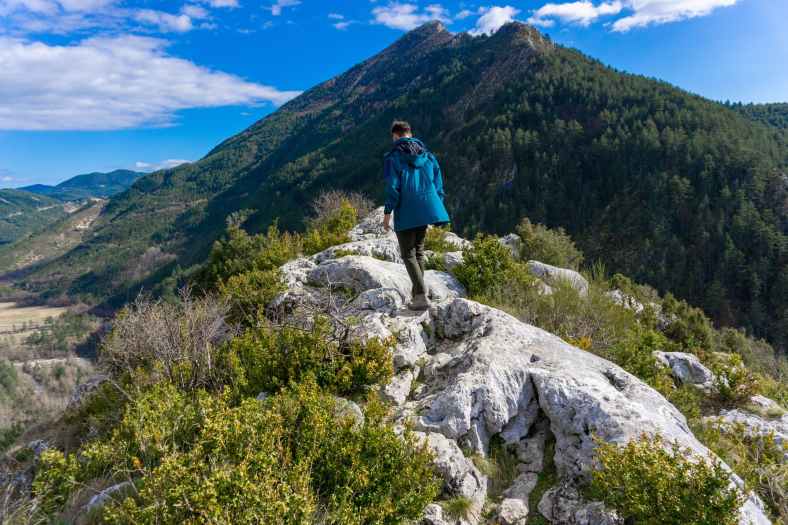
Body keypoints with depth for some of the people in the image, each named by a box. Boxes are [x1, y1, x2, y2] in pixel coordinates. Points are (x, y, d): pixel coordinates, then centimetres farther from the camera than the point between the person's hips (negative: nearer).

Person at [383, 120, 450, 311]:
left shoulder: (393, 157, -7)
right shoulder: (428, 155, 9)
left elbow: (393, 188, -13)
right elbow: (438, 186, 10)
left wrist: (387, 213, -5)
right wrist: (434, 210, 17)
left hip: (405, 214, -5)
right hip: (425, 211, 6)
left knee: (408, 254, 2)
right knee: (419, 251, 18)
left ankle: (422, 296, -9)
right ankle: (418, 293, 24)